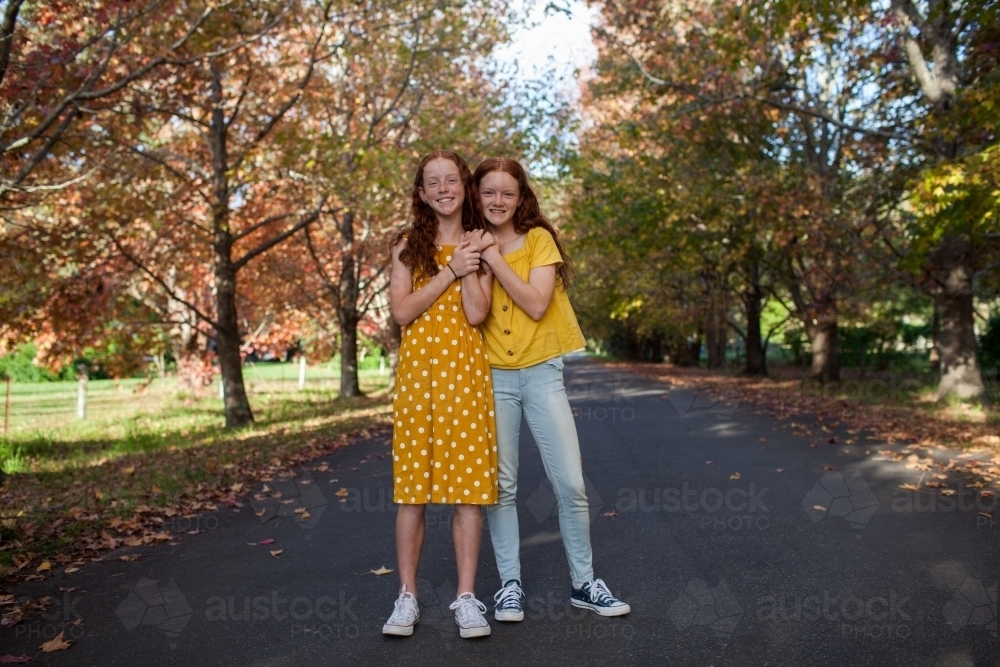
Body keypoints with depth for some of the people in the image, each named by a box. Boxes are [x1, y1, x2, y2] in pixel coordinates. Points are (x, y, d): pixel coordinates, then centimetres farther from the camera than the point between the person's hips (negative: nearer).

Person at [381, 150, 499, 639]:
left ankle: (466, 598, 9)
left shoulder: (478, 246, 9)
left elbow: (476, 314, -4)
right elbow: (402, 312, -6)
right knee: (412, 487, 1)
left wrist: (470, 267, -7)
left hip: (466, 371, 0)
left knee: (469, 485, -1)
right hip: (417, 369, 0)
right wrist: (450, 271, -7)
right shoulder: (408, 245, 8)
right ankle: (407, 596, 13)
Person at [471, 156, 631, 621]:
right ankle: (510, 583, 19)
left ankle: (584, 583, 15)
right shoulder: (472, 246, 8)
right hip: (492, 376, 2)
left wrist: (494, 258, -14)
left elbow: (536, 305, -15)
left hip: (541, 372, -2)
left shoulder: (538, 239, -1)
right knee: (500, 486, 5)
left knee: (571, 485, -2)